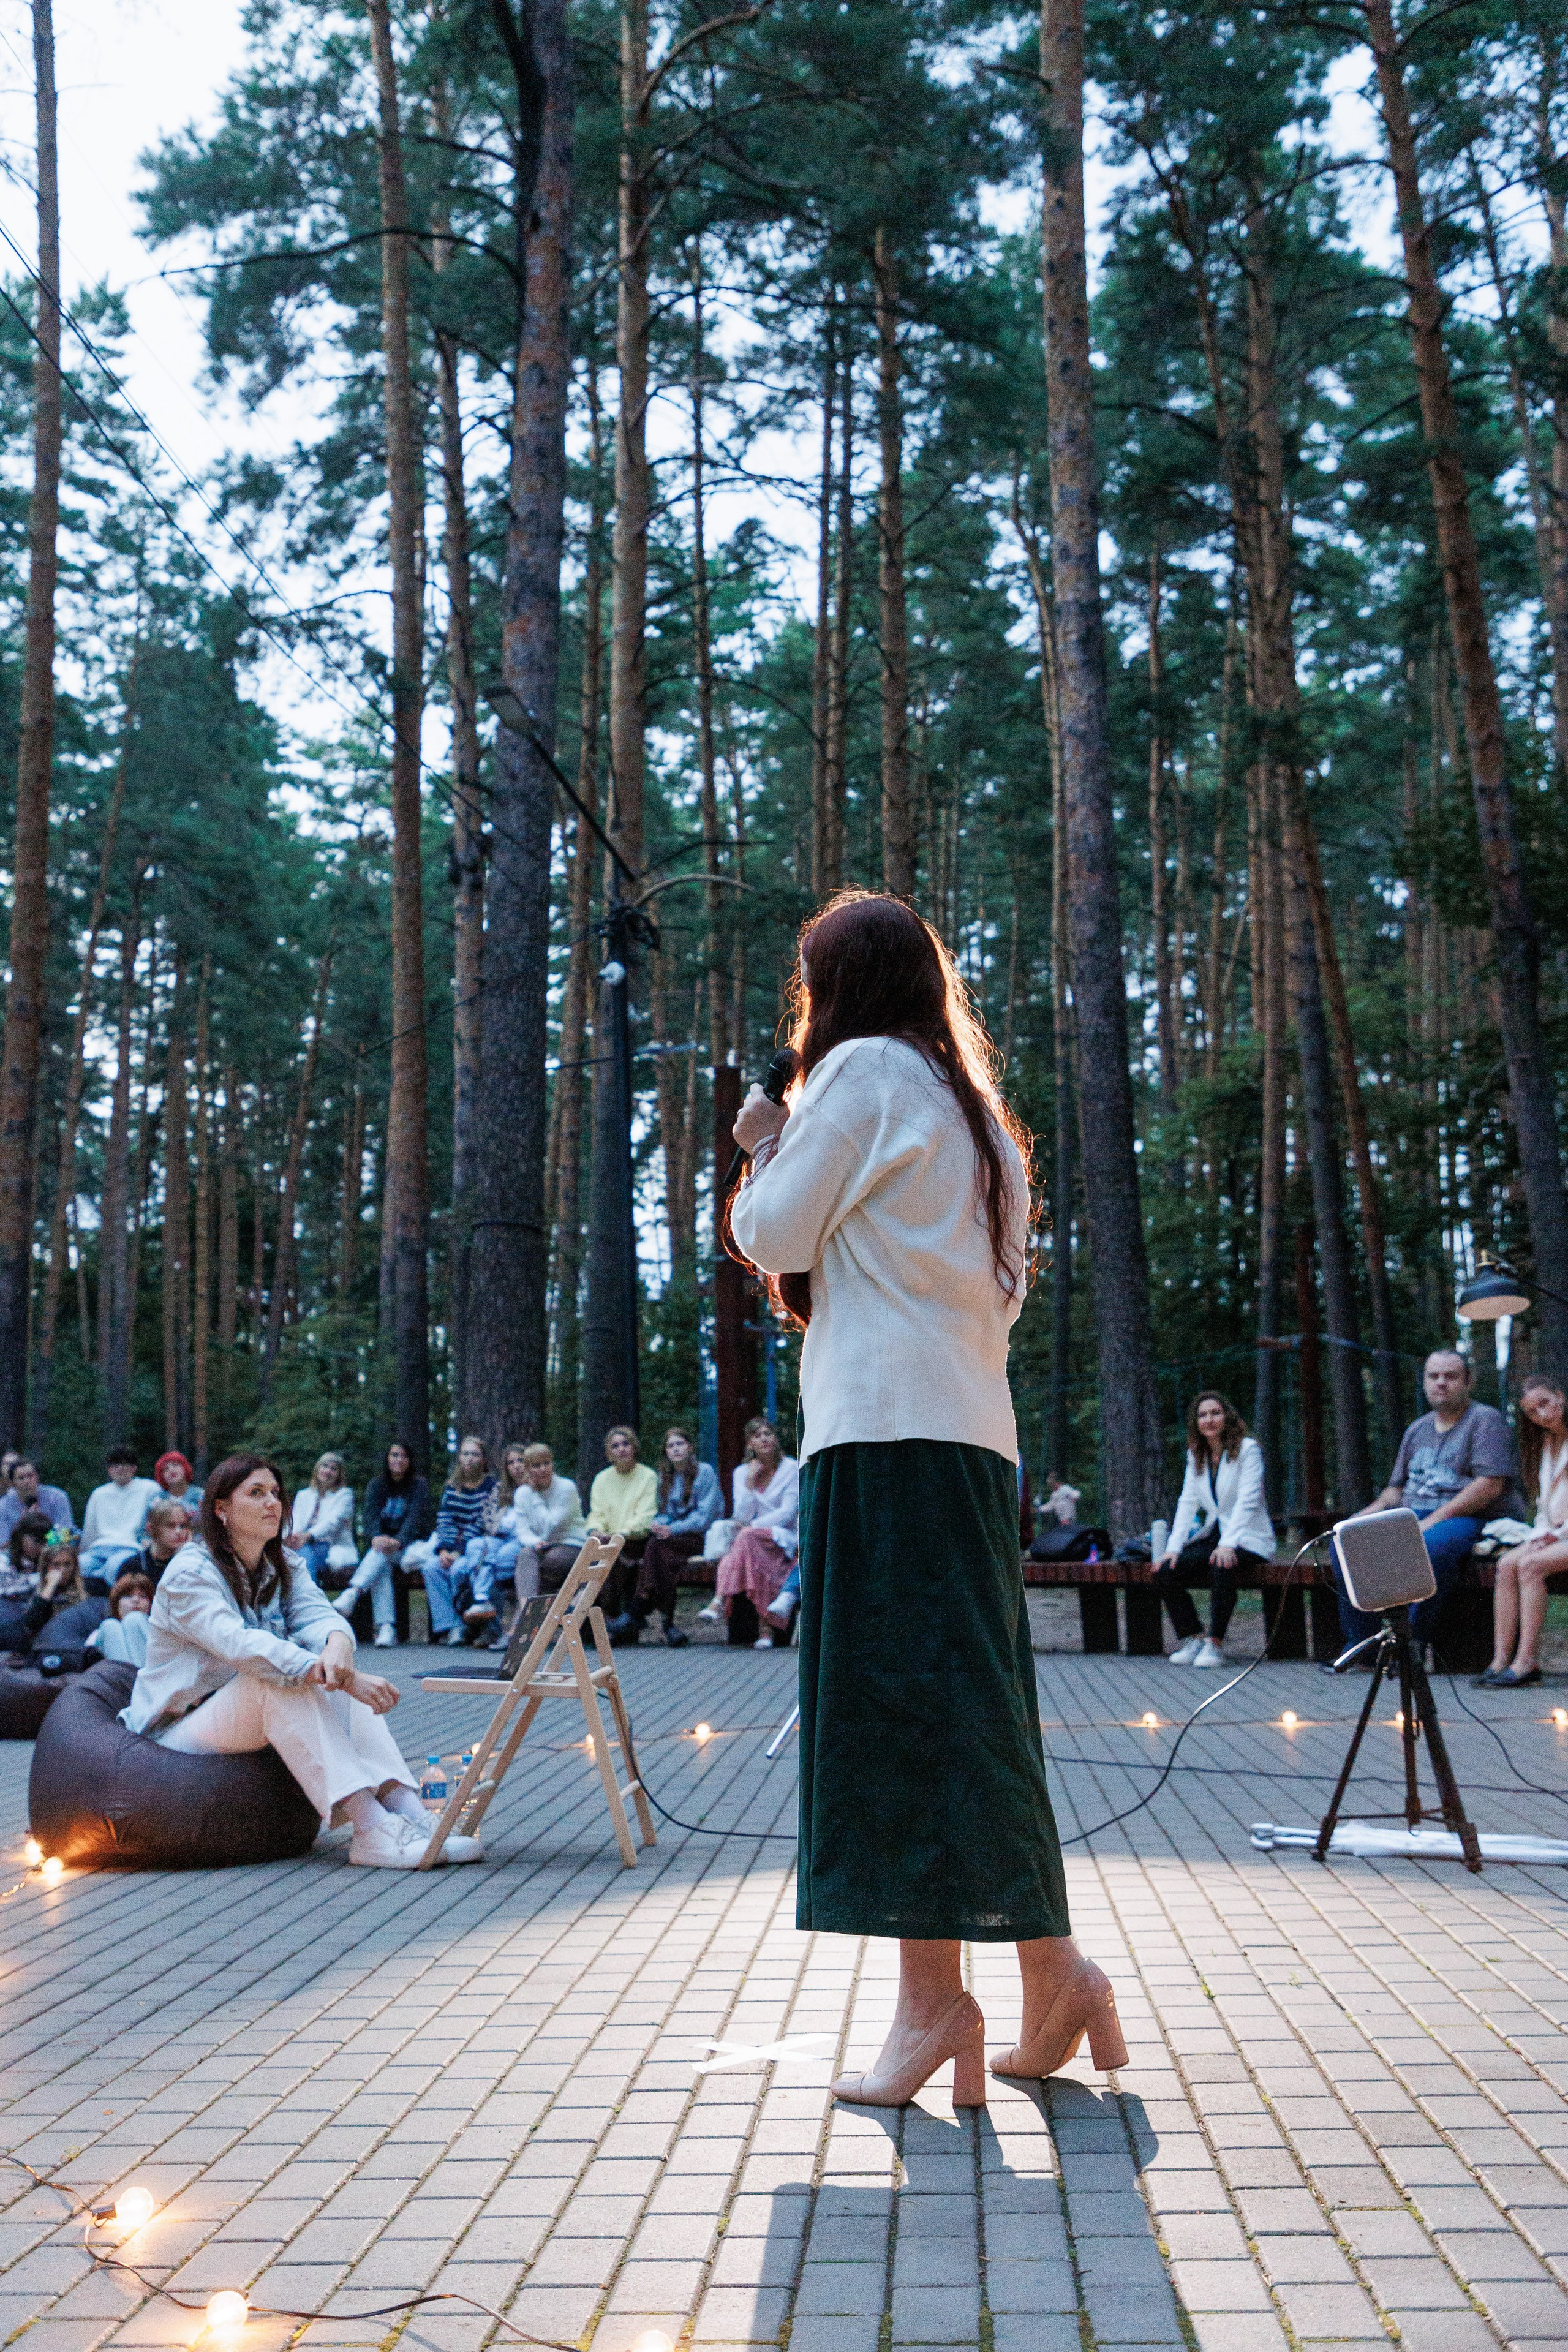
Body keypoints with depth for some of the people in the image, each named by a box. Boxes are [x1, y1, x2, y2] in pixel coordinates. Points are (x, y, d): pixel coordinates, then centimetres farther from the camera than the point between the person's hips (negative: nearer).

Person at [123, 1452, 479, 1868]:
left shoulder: (285, 1566, 7)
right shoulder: (190, 1573, -16)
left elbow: (319, 1615, -14)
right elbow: (241, 1645, -33)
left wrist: (338, 1647, -41)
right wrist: (344, 1679, -43)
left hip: (256, 1715, 7)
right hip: (176, 1730, -7)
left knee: (341, 1678, -18)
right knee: (276, 1675, -33)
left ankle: (408, 1810, -35)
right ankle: (372, 1831, -44)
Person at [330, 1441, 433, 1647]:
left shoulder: (419, 1485, 2)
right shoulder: (377, 1485, 11)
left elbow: (415, 1518, -12)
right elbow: (371, 1515, -6)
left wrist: (398, 1541, -31)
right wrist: (377, 1537, -28)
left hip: (410, 1543, -2)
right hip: (382, 1541, 2)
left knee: (382, 1554, -34)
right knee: (381, 1569, -32)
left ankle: (351, 1593, -56)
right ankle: (386, 1629, -46)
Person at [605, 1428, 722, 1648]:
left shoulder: (705, 1472, -1)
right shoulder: (666, 1477, 19)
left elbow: (706, 1515, -9)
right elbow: (664, 1512, 16)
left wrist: (673, 1529, -19)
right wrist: (659, 1525, -9)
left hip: (701, 1537, -5)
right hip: (674, 1538, 5)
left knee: (656, 1546, -31)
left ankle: (636, 1615, -33)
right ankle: (669, 1625, -33)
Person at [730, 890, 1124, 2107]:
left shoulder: (861, 1071, -2)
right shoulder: (975, 1107, 23)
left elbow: (775, 1239, -4)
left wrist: (765, 1148, 15)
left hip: (887, 1426, -9)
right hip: (975, 1427, 9)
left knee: (897, 1697, -7)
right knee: (961, 1701, 9)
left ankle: (935, 1994, -5)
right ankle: (1051, 1974, 9)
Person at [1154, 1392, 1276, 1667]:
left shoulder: (1248, 1449, -7)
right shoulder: (1196, 1456, 11)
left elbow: (1247, 1500, -17)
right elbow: (1188, 1502, 5)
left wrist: (1227, 1544, -29)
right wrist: (1174, 1547, -9)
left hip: (1249, 1540, -6)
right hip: (1214, 1538, 6)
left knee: (1222, 1567, -37)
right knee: (1164, 1572, -15)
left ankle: (1215, 1643, -24)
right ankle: (1193, 1639, -6)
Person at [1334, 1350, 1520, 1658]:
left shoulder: (1486, 1420, -1)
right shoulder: (1417, 1429, 21)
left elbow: (1491, 1485, -14)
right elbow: (1397, 1488, 26)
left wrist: (1434, 1520, -19)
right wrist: (1371, 1513, 4)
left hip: (1467, 1518, -7)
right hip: (1414, 1517, 7)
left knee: (1431, 1546, -41)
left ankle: (1417, 1642, -28)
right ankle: (1361, 1641, -10)